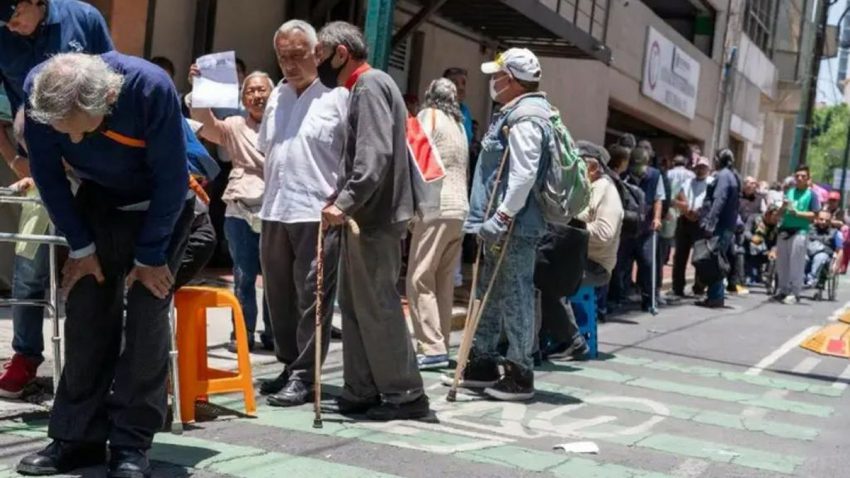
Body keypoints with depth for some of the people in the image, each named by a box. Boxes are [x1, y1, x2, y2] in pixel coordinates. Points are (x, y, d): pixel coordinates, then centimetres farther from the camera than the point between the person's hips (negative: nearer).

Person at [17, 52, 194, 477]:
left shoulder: (151, 87, -36)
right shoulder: (39, 90, -26)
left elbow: (172, 179, -24)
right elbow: (47, 174, -11)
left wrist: (149, 256, -17)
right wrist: (80, 246, -9)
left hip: (161, 205, -3)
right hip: (97, 202, 3)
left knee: (146, 318, -10)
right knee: (85, 316, -1)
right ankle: (79, 437, 9)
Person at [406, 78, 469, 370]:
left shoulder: (428, 115, 2)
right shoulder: (458, 125, 22)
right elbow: (462, 168, 19)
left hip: (436, 208, -7)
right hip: (460, 208, 8)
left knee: (419, 280, -7)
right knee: (443, 282, 10)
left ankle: (433, 348, -13)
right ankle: (441, 345, 11)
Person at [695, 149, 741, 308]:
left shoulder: (723, 175, -10)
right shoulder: (732, 176, 21)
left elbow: (718, 201, -20)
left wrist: (710, 224, -24)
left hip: (719, 227, -10)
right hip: (727, 226, 10)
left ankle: (716, 297, -8)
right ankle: (715, 296, 16)